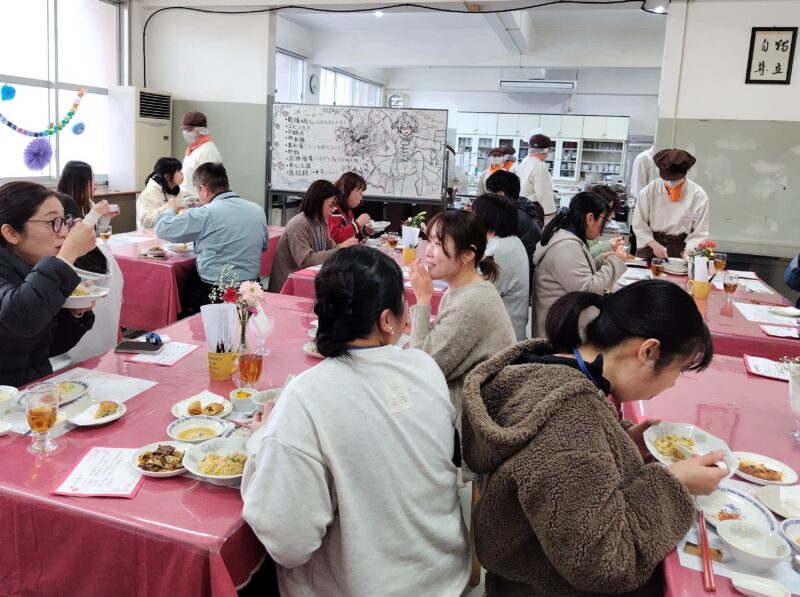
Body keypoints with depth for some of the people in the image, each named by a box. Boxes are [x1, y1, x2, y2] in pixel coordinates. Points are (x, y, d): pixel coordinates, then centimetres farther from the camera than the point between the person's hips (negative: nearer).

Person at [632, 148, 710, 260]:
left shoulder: (699, 195, -8)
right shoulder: (648, 192, -8)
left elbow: (700, 233, -4)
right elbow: (639, 225, -1)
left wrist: (688, 253, -18)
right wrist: (654, 244, -14)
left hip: (681, 248, 0)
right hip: (651, 245, 0)